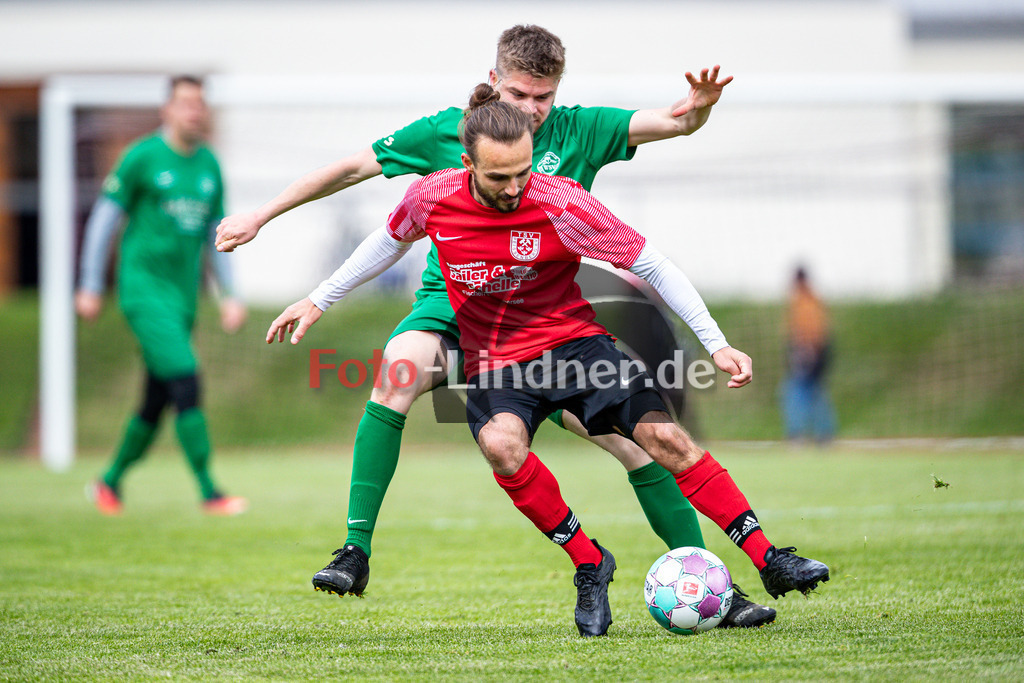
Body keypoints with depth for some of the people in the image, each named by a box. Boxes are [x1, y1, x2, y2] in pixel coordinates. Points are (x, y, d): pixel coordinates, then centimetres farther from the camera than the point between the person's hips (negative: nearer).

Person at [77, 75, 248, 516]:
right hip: (144, 286, -6)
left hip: (183, 294, 6)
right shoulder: (143, 157, -6)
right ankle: (209, 493, -16)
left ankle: (111, 481, 27)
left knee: (156, 404, 9)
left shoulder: (209, 165, 11)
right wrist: (90, 286, -4)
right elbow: (104, 218, -2)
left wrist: (230, 295, 12)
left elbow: (214, 234, 19)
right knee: (186, 383, -17)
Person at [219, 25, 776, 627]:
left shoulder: (577, 132, -3)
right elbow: (352, 167, 5)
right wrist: (261, 216, 7)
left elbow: (674, 122, -13)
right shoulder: (447, 131, -3)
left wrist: (698, 108, -38)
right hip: (451, 307, -1)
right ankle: (355, 554, -29)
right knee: (402, 365, -34)